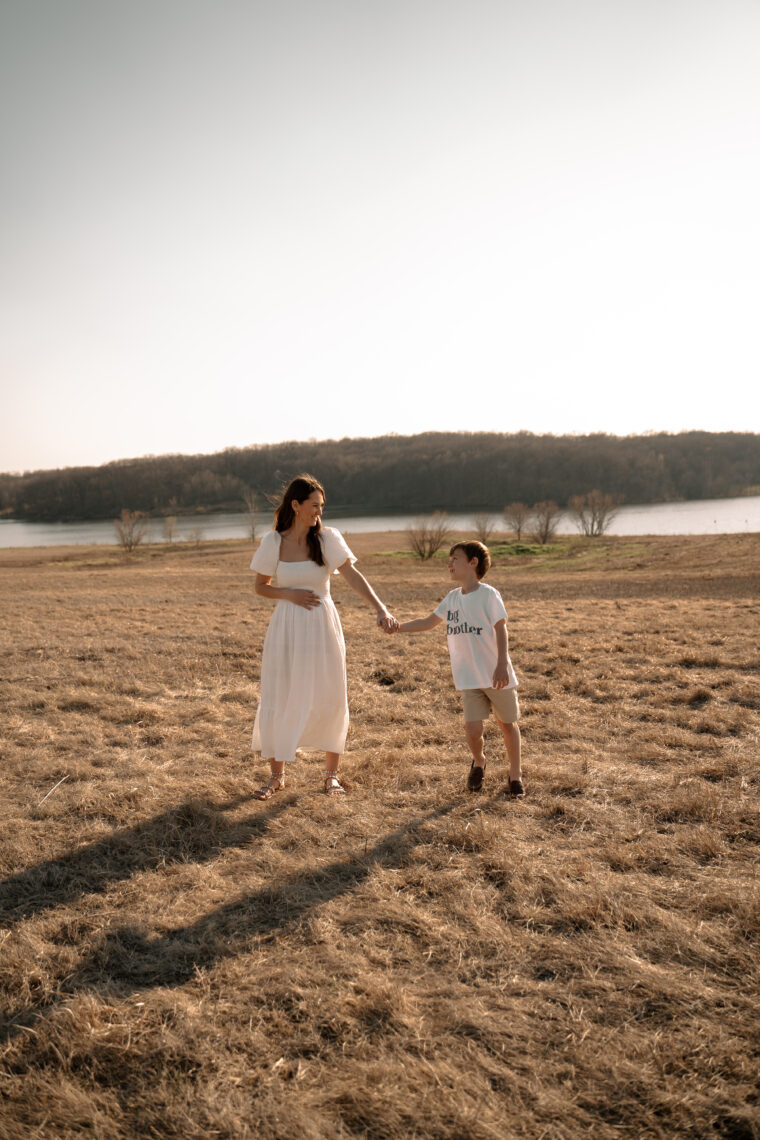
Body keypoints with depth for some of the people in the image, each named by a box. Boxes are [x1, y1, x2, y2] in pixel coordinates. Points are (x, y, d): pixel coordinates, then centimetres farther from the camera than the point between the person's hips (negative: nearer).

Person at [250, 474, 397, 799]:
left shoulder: (327, 538, -4)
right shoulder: (273, 542, -2)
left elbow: (352, 576, -15)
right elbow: (261, 587, 6)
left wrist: (381, 609, -28)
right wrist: (290, 594, -13)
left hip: (322, 626, 0)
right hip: (286, 628, 0)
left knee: (329, 699, 4)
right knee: (278, 701, 4)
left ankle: (331, 774, 22)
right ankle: (277, 775, 23)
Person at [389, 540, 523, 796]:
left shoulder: (488, 594, -9)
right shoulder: (452, 597, 8)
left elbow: (501, 630, -12)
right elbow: (428, 622, 12)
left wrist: (502, 664, -20)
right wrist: (399, 627, -1)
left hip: (497, 676, -4)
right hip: (469, 678, 4)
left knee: (507, 724, 10)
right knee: (472, 729, -5)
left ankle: (515, 774, 29)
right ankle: (478, 761, 27)